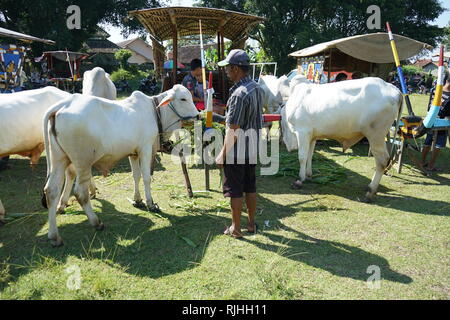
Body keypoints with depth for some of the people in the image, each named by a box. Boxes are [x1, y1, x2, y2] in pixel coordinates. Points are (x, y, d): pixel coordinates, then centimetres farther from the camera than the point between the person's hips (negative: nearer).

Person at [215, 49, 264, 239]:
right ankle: (251, 224, 29)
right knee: (250, 187, 17)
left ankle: (235, 228, 17)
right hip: (253, 148, 9)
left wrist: (223, 153, -15)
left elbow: (233, 129, -22)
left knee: (235, 190, 4)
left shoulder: (239, 94, -21)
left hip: (236, 150, -8)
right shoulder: (258, 89, 6)